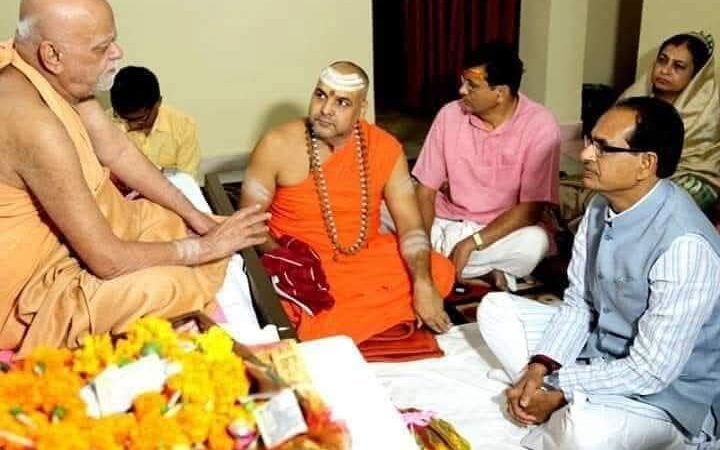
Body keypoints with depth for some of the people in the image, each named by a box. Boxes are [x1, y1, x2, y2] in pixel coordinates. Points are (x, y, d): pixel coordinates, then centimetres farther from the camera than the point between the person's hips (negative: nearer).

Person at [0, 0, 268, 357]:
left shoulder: (45, 71, -8)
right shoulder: (34, 125, -35)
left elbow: (116, 149, 3)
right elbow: (108, 260, -31)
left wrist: (193, 215, -1)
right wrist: (204, 248, -19)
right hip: (32, 286, -9)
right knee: (169, 288, -29)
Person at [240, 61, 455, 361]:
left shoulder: (385, 148, -4)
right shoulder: (277, 146, -11)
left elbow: (409, 224, -6)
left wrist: (423, 285, -22)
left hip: (366, 257, 5)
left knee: (439, 272, -15)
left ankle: (320, 325, -14)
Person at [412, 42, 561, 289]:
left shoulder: (540, 126, -15)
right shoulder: (450, 115, -6)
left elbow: (531, 209, -17)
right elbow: (425, 190, -5)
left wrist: (471, 243, -24)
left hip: (498, 232, -3)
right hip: (443, 225, 4)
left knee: (535, 242, -35)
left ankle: (440, 268, -12)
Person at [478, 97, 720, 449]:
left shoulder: (684, 246, -30)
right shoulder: (602, 206, -5)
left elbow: (650, 371, -27)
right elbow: (578, 302, 1)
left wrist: (557, 394, -20)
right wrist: (538, 368, -12)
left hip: (668, 392, -7)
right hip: (600, 345, 8)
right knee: (495, 309, 2)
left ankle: (573, 415, -2)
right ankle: (569, 410, -6)